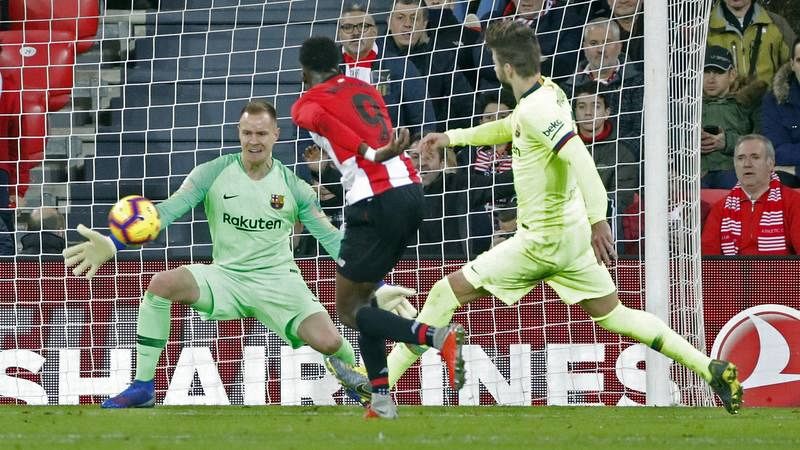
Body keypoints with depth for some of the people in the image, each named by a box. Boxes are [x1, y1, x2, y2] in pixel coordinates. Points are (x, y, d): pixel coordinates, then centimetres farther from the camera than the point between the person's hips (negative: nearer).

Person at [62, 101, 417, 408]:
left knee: (328, 341, -24)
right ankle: (143, 387, -17)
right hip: (225, 277, 0)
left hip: (278, 280, 0)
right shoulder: (212, 174, -5)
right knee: (162, 283, -28)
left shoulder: (293, 186, -2)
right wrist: (112, 245, -29)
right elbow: (165, 212, -13)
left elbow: (331, 238, 0)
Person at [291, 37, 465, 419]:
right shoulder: (362, 88, 25)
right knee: (363, 294, 20)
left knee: (349, 310, 3)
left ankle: (437, 336, -19)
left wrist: (370, 154, -24)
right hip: (411, 190, 7)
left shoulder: (307, 105, 3)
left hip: (376, 201, -7)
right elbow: (385, 136, 17)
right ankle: (381, 401, 15)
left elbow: (324, 121, -17)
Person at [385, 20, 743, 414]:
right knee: (613, 315, 13)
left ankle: (381, 379, -3)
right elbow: (507, 128, 30)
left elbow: (579, 157, -34)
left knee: (446, 292, -5)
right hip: (569, 234, 9)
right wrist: (451, 137, 30)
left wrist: (597, 219, -41)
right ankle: (713, 370, 8)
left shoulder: (536, 110, -21)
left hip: (544, 240, -9)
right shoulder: (549, 91, 9)